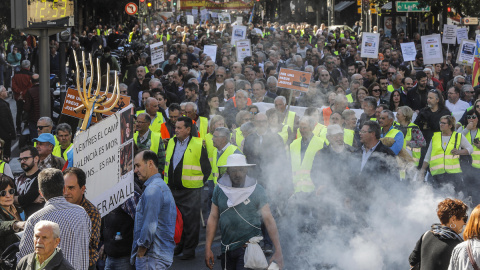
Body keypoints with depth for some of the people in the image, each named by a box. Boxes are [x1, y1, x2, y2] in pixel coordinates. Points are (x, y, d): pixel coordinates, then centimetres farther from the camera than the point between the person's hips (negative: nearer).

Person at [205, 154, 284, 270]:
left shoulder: (257, 190, -7)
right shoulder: (219, 189, 2)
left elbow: (269, 220, -10)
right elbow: (213, 218, 6)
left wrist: (278, 251, -17)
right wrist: (208, 248, 3)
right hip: (226, 249, 4)